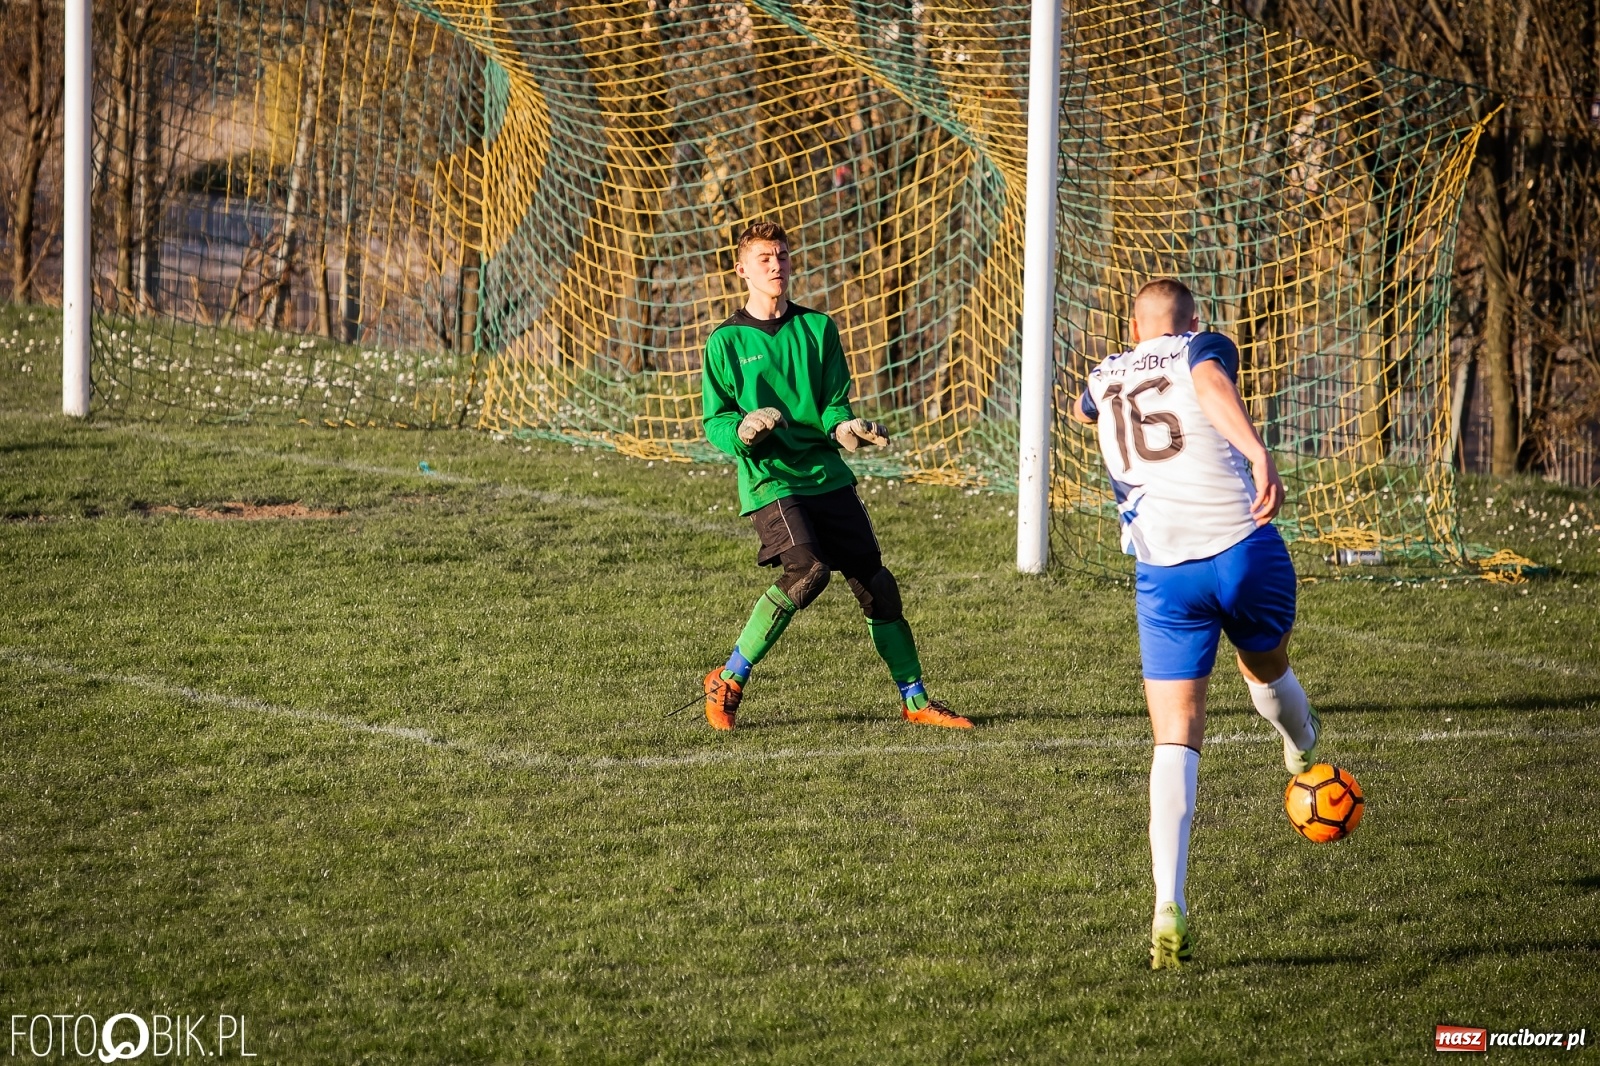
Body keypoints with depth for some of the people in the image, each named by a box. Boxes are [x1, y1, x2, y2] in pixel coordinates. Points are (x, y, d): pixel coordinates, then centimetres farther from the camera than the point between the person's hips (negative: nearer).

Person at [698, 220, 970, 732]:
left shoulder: (817, 328, 11)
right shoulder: (726, 342, 3)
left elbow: (835, 402, 10)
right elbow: (715, 421, 2)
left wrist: (843, 426, -13)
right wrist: (743, 430, -21)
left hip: (828, 476, 4)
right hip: (769, 480, -4)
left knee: (875, 581, 1)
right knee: (808, 570, -26)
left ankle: (915, 700, 12)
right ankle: (727, 681, -13)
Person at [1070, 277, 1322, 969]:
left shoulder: (1104, 378, 19)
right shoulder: (1203, 348, 7)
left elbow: (1083, 409, 46)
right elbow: (1212, 384, -19)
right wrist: (1259, 453, -36)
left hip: (1163, 571, 2)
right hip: (1243, 548, -2)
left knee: (1175, 740, -2)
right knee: (1265, 666, 30)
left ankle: (1169, 907, -17)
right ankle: (1305, 753, 63)